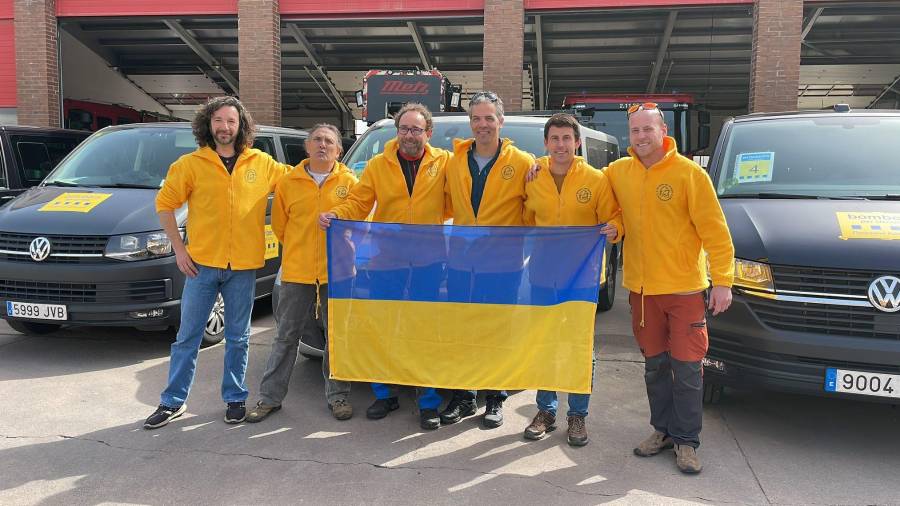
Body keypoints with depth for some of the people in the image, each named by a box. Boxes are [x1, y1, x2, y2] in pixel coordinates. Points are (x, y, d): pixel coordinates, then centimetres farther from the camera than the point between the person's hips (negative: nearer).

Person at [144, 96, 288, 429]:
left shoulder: (262, 164, 3)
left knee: (238, 338, 11)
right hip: (202, 264, 0)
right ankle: (173, 402, 20)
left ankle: (235, 398, 24)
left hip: (243, 267, 1)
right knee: (188, 337, 7)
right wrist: (178, 248, 0)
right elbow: (164, 204, 6)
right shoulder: (190, 164, 0)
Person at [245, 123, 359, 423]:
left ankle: (337, 395, 23)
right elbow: (279, 225, 12)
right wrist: (299, 253, 12)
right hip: (296, 273, 1)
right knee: (287, 336, 9)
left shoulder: (349, 182, 1)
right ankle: (270, 397, 20)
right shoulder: (288, 182, 5)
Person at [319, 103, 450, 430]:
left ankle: (429, 404, 17)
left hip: (429, 261, -1)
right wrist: (335, 215, -15)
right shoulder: (378, 165, 7)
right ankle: (385, 395, 27)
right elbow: (358, 203, 2)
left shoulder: (444, 163, 4)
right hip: (385, 260, 1)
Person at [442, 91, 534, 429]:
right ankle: (462, 397, 25)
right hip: (460, 261, 3)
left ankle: (495, 400, 23)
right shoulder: (455, 162, 7)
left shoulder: (522, 163, -3)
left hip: (503, 264, -3)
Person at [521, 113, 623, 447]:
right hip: (542, 273, 3)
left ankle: (577, 415, 21)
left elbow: (613, 218, 1)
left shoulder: (596, 180, -4)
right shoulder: (533, 180, 4)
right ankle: (545, 411, 25)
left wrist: (613, 229, -19)